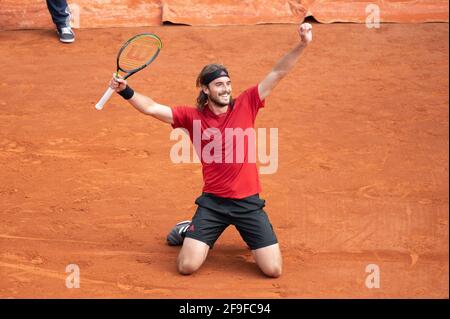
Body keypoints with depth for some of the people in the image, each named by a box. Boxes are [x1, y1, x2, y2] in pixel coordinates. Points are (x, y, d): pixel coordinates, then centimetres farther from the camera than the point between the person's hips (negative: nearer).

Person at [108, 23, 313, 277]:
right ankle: (189, 230, 26)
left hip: (248, 201, 0)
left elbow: (278, 73, -5)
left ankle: (248, 234, 28)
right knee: (187, 266, -10)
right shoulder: (193, 117, -1)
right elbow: (152, 108, -3)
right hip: (212, 202, 0)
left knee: (274, 270, -6)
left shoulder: (245, 105, -2)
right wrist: (126, 91, -19)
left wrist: (302, 45, -16)